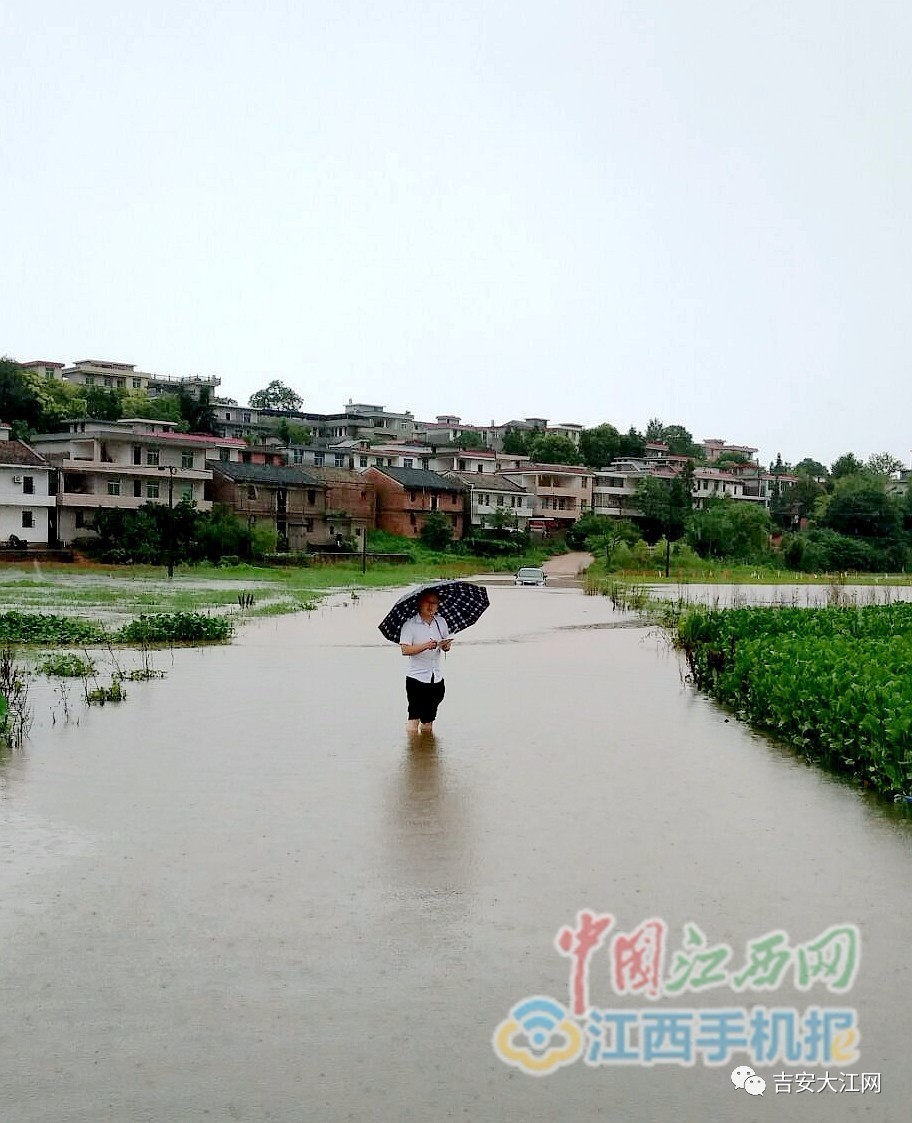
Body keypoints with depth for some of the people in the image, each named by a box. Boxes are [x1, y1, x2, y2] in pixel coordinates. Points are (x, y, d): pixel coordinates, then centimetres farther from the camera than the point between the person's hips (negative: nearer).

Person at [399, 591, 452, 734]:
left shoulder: (441, 622, 10)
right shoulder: (410, 624, -7)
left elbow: (447, 645, 18)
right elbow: (405, 650, -16)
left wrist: (446, 645, -5)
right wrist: (425, 646, -28)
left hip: (436, 678, 5)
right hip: (416, 678, -5)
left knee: (428, 722, 12)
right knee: (414, 719, -9)